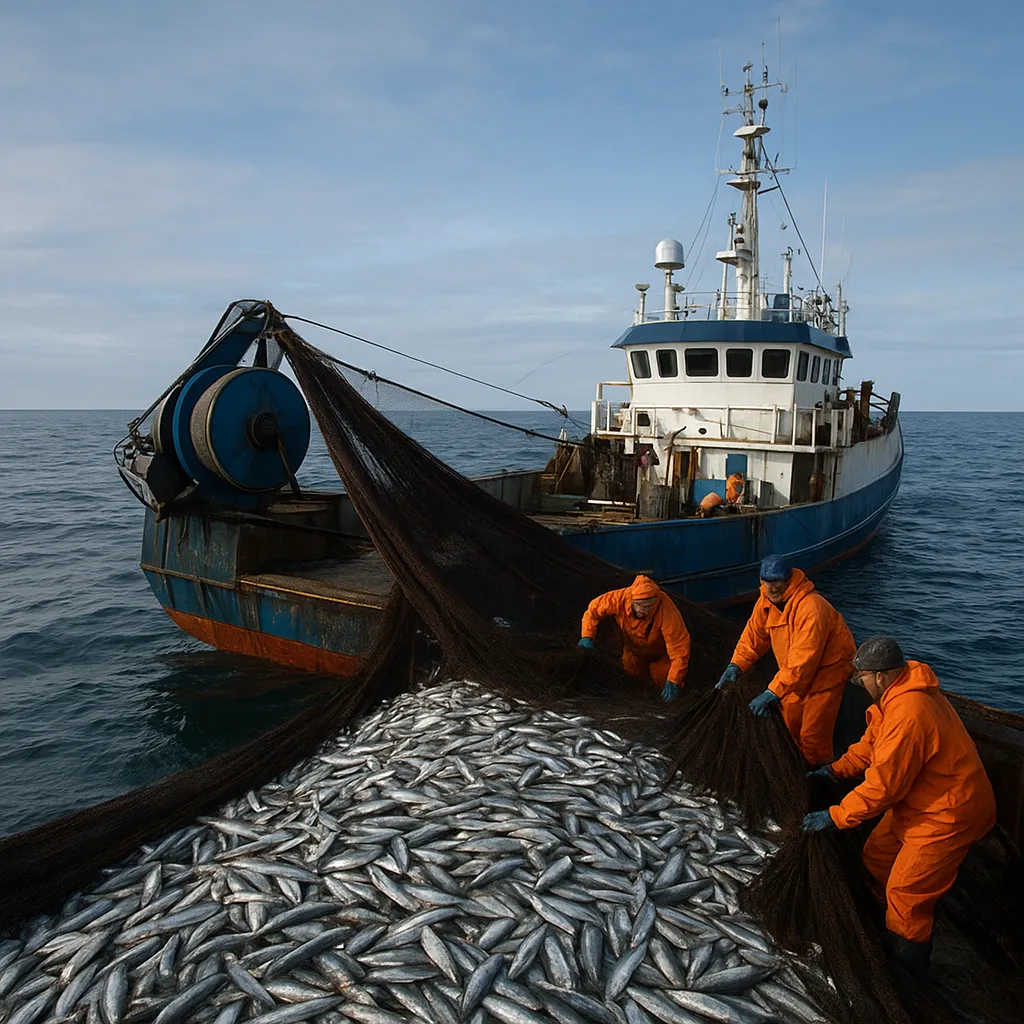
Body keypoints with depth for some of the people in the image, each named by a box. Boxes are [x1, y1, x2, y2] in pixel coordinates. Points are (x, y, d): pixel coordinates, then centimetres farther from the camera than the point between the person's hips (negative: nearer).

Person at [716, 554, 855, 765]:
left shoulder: (811, 608, -34)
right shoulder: (766, 602, -8)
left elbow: (803, 660, -37)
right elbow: (753, 636, -2)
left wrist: (773, 693, -40)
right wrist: (735, 666, -18)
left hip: (827, 668, -7)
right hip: (798, 672, 7)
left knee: (812, 734, -6)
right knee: (788, 724, 15)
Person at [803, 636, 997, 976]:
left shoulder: (908, 715, -35)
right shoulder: (901, 691, -2)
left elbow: (883, 785, -29)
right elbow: (873, 743, 12)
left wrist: (835, 815, -20)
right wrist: (837, 768, 4)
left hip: (948, 813, -10)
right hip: (918, 799, 10)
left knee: (906, 893, 0)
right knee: (876, 857, 19)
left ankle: (906, 970, 21)